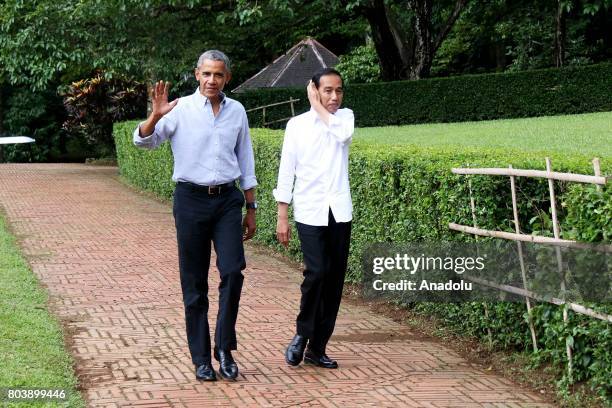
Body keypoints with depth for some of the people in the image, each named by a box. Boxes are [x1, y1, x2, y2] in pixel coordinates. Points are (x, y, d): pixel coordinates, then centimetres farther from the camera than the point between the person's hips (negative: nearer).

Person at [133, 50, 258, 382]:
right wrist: (155, 116, -26)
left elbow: (246, 162, 15)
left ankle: (224, 347, 2)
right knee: (194, 282, 3)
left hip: (227, 199, 2)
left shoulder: (236, 111, 8)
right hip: (191, 199, -2)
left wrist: (251, 208, 15)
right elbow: (143, 141, -6)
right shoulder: (181, 109, -2)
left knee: (233, 270, -13)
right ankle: (201, 358, 12)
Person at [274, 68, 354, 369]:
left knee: (335, 279, 3)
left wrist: (317, 105, -6)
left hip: (340, 212, 3)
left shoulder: (345, 116, 8)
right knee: (317, 272, -17)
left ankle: (317, 348, 14)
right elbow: (286, 171, 3)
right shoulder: (297, 124, 3)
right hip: (310, 212, -3)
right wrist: (281, 217, -1)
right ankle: (302, 333, 7)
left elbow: (343, 133, -17)